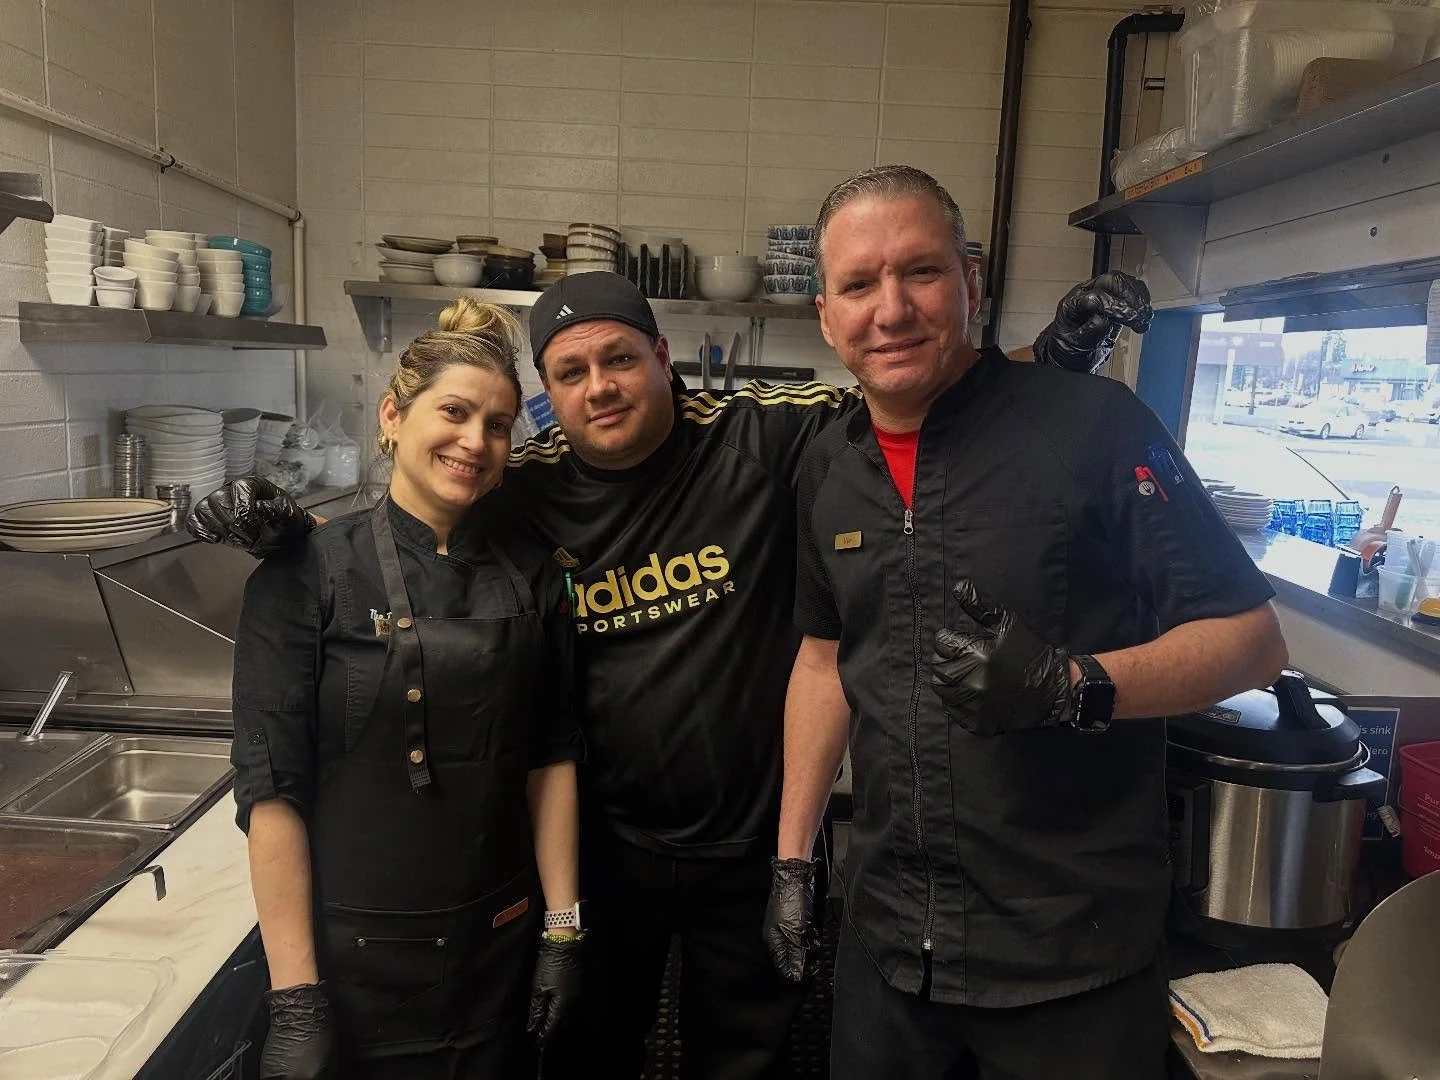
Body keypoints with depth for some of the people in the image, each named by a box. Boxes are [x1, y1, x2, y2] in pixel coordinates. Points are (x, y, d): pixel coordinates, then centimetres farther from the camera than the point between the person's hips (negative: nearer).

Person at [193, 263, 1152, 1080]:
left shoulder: (761, 440, -12)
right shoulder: (526, 492, -6)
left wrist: (1055, 358, -20)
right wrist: (288, 528, -11)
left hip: (753, 845, -1)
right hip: (605, 846, 2)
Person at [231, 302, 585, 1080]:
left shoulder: (530, 577, -1)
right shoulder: (307, 574, -12)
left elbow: (551, 757, 1)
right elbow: (271, 787, -13)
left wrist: (563, 929, 0)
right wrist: (294, 999, -13)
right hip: (353, 956, -3)